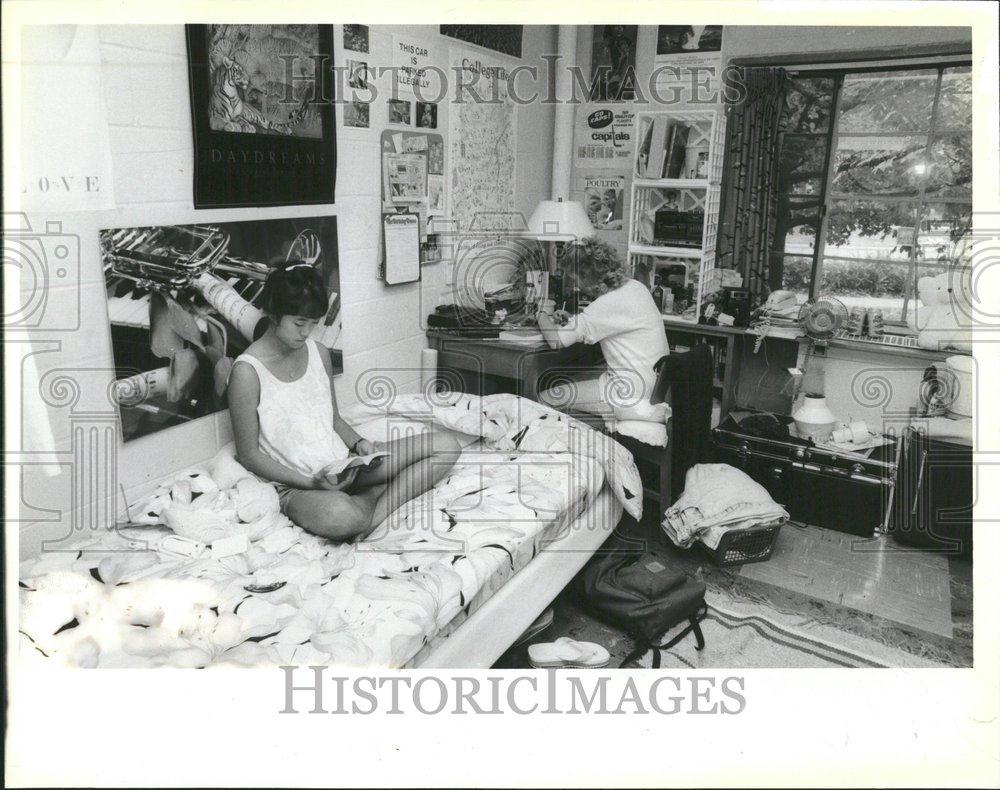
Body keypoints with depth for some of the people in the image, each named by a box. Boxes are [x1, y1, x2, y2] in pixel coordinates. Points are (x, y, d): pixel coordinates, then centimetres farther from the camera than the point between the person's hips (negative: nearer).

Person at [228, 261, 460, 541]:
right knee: (341, 516, -43)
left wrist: (359, 443, -5)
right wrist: (309, 482, -19)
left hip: (344, 465, 6)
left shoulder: (319, 353, 7)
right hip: (295, 486, -6)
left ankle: (374, 512, -13)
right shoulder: (248, 371, -12)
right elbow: (248, 454, -9)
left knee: (446, 447, -5)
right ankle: (376, 493, -7)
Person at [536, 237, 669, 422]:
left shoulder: (613, 303, -23)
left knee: (545, 397, -5)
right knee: (564, 378, 20)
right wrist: (570, 319, 8)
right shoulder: (633, 286, 5)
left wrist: (542, 316, -3)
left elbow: (557, 340, -23)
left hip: (634, 401, -10)